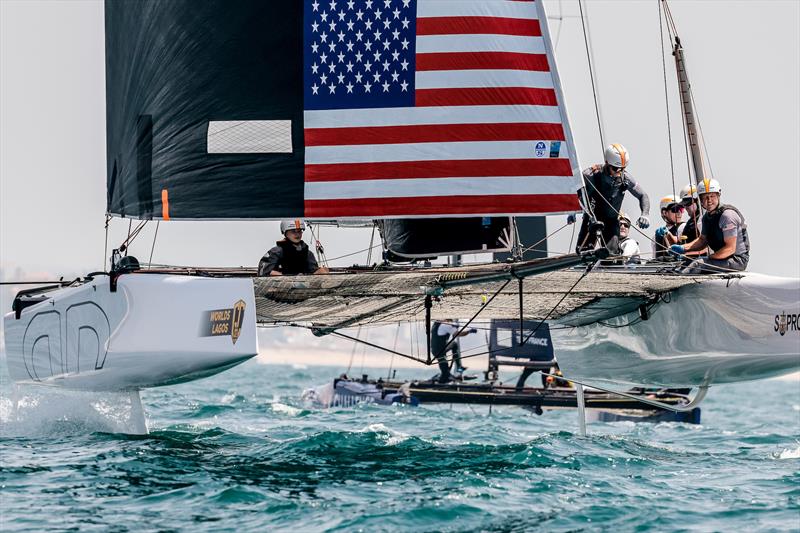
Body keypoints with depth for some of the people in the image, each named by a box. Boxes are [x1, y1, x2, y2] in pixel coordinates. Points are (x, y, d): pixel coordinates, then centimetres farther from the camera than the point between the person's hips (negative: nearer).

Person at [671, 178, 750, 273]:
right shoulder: (707, 217, 9)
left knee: (698, 264, -23)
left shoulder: (727, 215, -18)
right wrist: (683, 248, 8)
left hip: (738, 260, -9)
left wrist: (709, 258, -17)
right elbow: (702, 240, 24)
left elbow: (730, 249, -21)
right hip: (723, 258, 9)